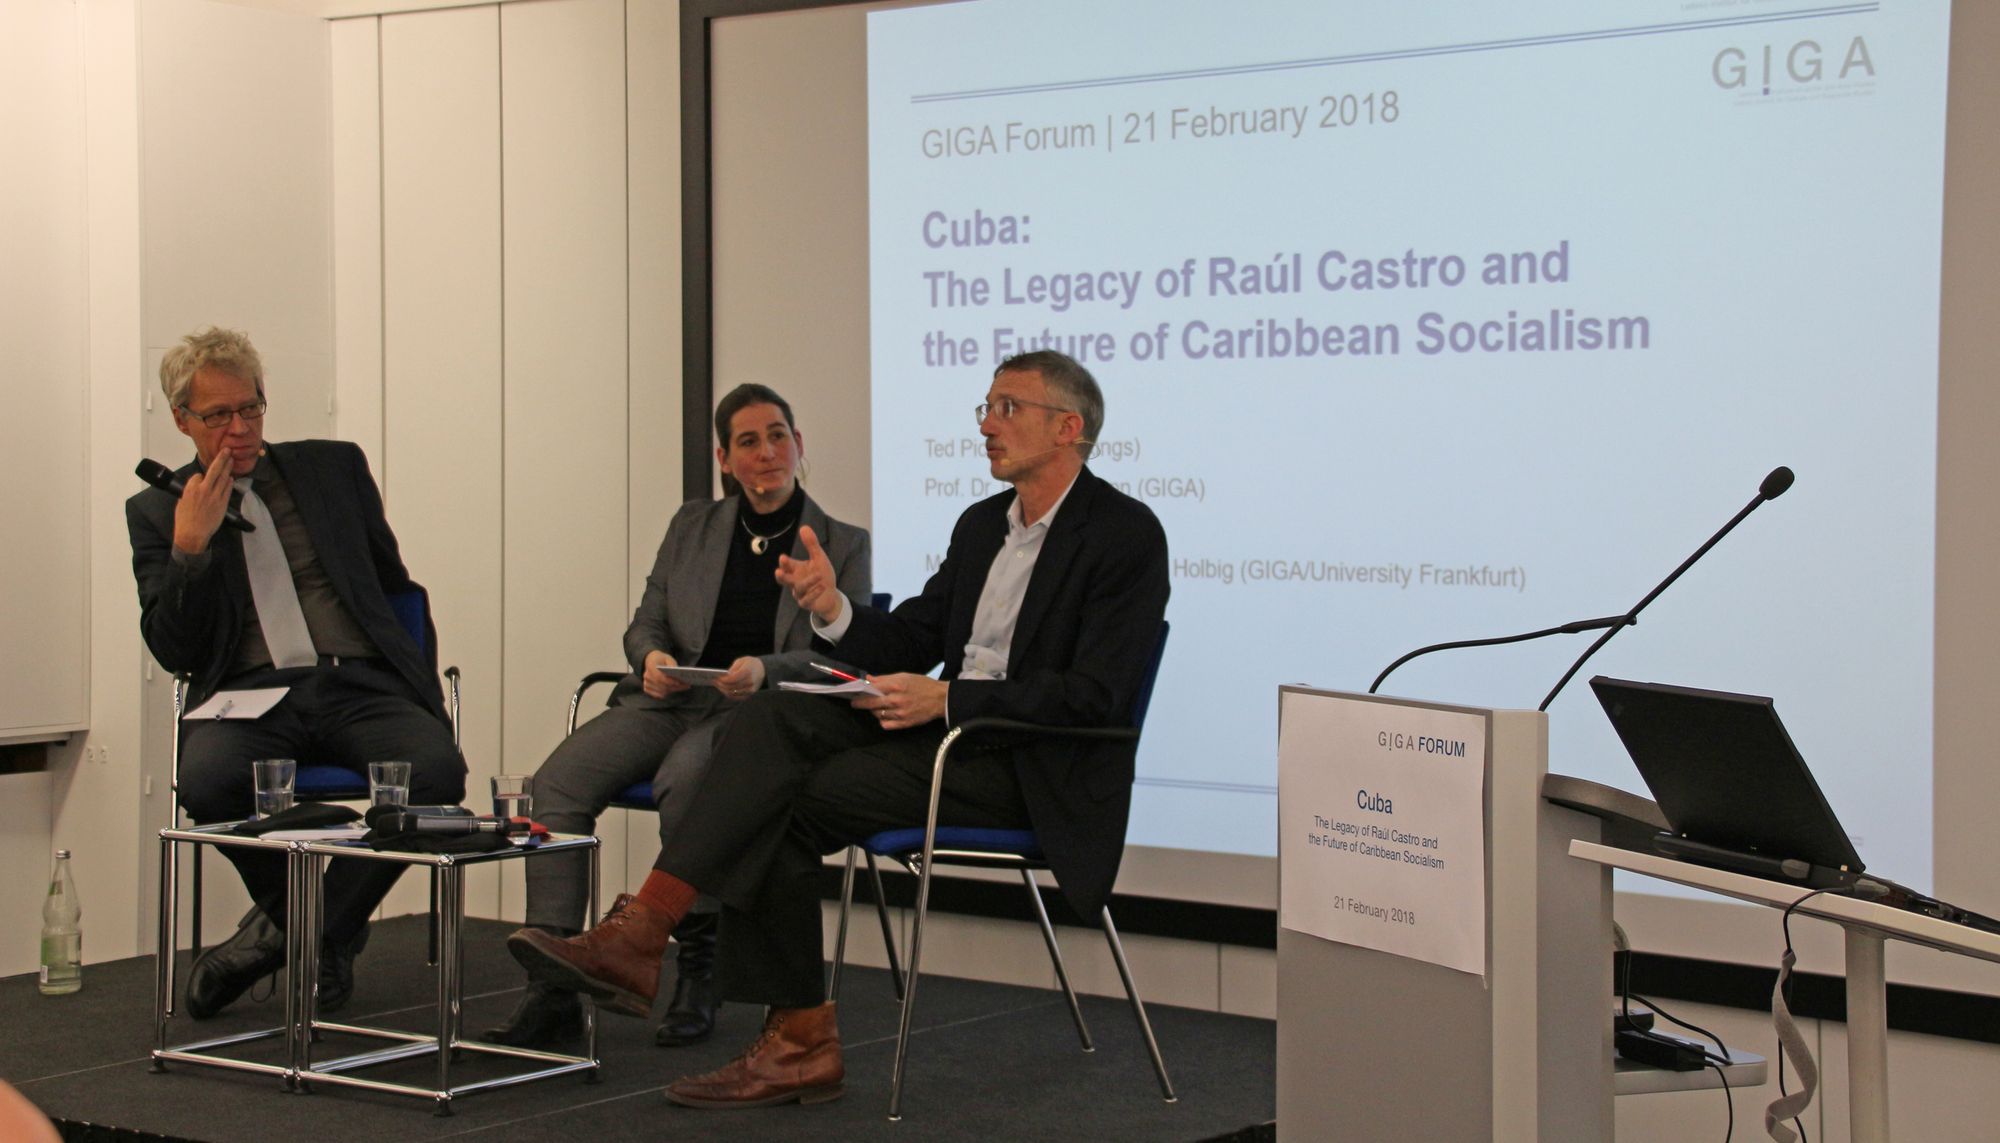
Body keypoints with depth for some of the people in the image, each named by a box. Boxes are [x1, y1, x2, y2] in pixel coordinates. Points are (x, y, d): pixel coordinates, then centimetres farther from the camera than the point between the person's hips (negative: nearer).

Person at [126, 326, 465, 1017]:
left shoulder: (336, 468, 18)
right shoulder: (158, 511, 14)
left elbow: (394, 589, 25)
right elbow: (175, 653, 5)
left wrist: (419, 687, 11)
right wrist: (190, 546, -7)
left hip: (358, 685, 1)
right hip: (252, 695, -1)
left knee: (436, 771, -32)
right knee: (207, 778, -36)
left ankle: (288, 931, -10)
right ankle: (325, 936, -8)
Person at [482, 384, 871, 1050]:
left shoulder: (843, 545, 10)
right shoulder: (693, 526, 20)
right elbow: (645, 622, 17)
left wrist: (766, 670, -20)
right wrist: (652, 658, -8)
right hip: (668, 700, 4)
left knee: (684, 777, -38)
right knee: (558, 780, -25)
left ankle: (698, 976, -24)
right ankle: (553, 991, -27)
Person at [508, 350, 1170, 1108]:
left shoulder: (1126, 533, -8)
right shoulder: (982, 525, 18)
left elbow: (1098, 694, -17)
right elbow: (909, 639, 17)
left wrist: (946, 699, -22)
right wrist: (834, 612, -5)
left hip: (1035, 767, -7)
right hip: (949, 728, 7)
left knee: (792, 803, -22)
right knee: (773, 719, -18)